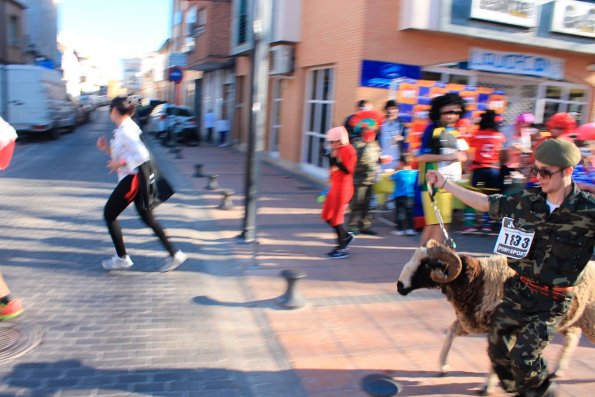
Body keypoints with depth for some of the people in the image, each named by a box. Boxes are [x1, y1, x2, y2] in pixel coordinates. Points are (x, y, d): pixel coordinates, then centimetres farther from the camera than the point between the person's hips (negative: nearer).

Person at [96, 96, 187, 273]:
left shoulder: (124, 131, -17)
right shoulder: (128, 127, 13)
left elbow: (142, 155, -27)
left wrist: (121, 163, -20)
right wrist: (107, 148, 12)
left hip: (132, 179, -10)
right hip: (133, 178, 10)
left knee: (109, 214, 5)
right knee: (147, 218, 12)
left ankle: (122, 258, 14)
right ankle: (174, 254, 11)